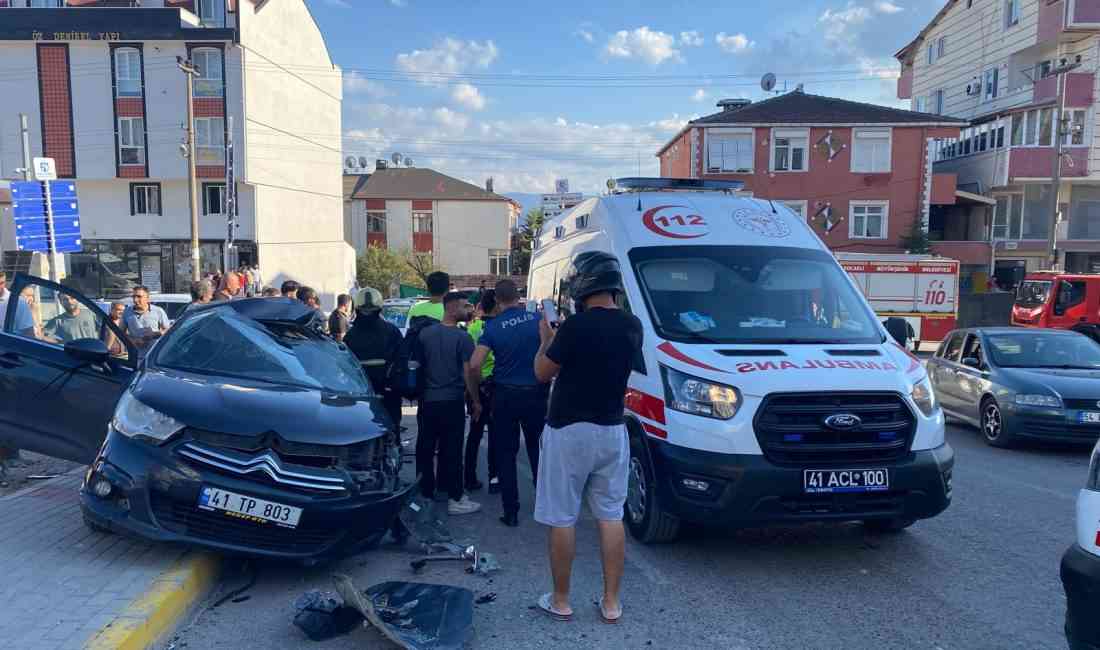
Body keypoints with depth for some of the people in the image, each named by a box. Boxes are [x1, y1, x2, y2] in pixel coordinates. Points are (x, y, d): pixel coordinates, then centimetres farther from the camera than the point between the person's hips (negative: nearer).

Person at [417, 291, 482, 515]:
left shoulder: (424, 333, 3)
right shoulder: (462, 337, -11)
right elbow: (468, 373, -11)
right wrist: (476, 401, -1)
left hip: (427, 400, 4)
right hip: (452, 401, -4)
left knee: (425, 448, 11)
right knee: (451, 450, 2)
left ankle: (426, 493, 19)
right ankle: (455, 499, 7)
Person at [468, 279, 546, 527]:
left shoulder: (492, 327, -7)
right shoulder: (537, 319, -5)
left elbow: (474, 365, -13)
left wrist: (477, 386, 5)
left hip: (505, 396, -1)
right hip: (535, 393, 2)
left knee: (506, 454, 9)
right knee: (537, 450, 16)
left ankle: (511, 512, 12)